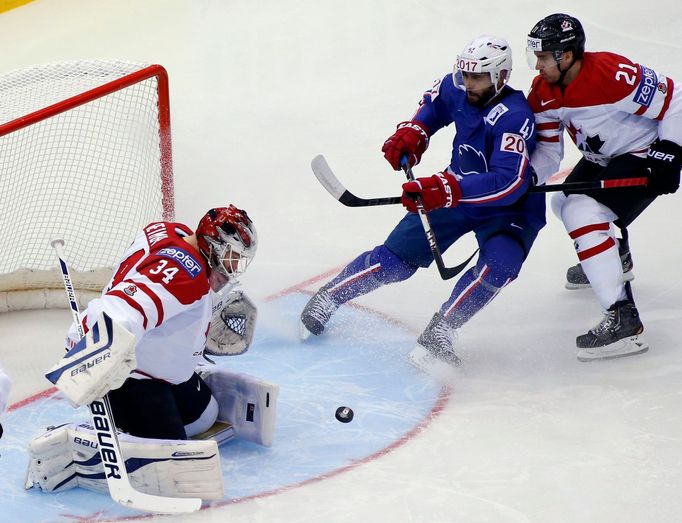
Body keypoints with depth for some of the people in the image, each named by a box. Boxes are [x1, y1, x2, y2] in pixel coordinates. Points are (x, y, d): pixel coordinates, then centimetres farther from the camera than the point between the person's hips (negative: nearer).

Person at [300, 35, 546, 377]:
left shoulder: (514, 117, -32)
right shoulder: (457, 88, -12)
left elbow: (510, 182, -45)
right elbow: (435, 103, 15)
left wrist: (447, 189, -54)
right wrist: (412, 132, -3)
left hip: (508, 209, -5)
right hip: (455, 190, 5)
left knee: (498, 264, -32)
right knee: (398, 256, -2)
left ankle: (438, 333, -26)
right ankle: (328, 298, 16)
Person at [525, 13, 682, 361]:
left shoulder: (613, 75, -32)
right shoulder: (543, 93, -6)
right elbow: (547, 151, 1)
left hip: (645, 154, -10)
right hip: (603, 158, 10)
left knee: (583, 214, -25)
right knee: (565, 202, 24)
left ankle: (624, 322, -29)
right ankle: (615, 260, 53)